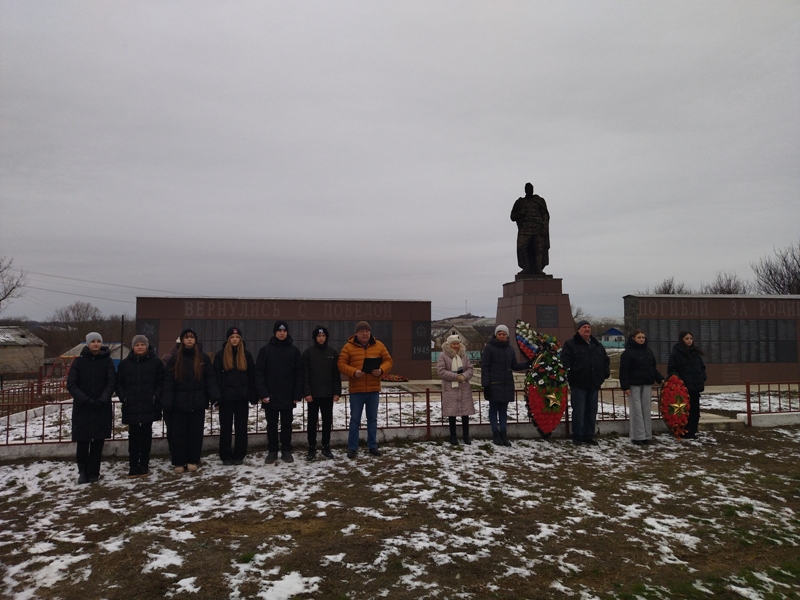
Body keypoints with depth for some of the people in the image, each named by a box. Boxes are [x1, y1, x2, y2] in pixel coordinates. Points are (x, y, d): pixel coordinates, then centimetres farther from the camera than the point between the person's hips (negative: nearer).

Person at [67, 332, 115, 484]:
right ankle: (83, 470, 22)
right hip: (82, 408, 0)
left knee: (98, 441, 2)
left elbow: (111, 383, -2)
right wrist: (86, 400, -15)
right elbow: (71, 384, -3)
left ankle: (93, 472, 15)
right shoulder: (79, 361, 1)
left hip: (102, 408, 0)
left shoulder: (107, 361, 1)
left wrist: (102, 400, -17)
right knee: (83, 441, 0)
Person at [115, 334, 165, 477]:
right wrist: (123, 397, -3)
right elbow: (118, 383, 11)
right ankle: (133, 467, 11)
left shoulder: (156, 362, 1)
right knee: (133, 436, 4)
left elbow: (161, 382, 1)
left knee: (146, 436, 5)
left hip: (149, 406, -1)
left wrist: (156, 397, -11)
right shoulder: (125, 364, 8)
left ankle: (144, 466, 13)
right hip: (131, 407, 2)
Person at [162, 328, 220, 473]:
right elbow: (169, 381, 0)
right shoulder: (175, 358, 4)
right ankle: (179, 462, 13)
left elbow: (210, 378, 2)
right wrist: (167, 400, -9)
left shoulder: (203, 357, 4)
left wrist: (214, 396, -11)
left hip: (198, 402, 0)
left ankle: (193, 461, 16)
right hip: (180, 403, 0)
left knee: (196, 433, 6)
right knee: (179, 433, 3)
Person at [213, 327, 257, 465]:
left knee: (241, 426, 6)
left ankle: (239, 455, 14)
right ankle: (226, 456, 12)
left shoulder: (246, 354, 6)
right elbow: (216, 377, -1)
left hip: (242, 396, 1)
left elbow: (252, 376, 5)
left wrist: (253, 396, -1)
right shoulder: (220, 355, 2)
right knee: (226, 427, 4)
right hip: (226, 397, -1)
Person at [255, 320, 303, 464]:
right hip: (270, 395, 0)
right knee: (272, 425, 9)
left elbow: (299, 373, 1)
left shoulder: (293, 350, 2)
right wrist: (262, 393, -12)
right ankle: (272, 451, 19)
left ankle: (286, 451, 19)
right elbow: (259, 373, -3)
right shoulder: (265, 350, 1)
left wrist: (297, 394, -6)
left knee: (286, 424, 9)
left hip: (288, 396, 0)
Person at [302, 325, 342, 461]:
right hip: (313, 394, -2)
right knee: (312, 421, 5)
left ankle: (326, 447, 19)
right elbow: (304, 375, -5)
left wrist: (337, 392, -2)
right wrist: (306, 392, -12)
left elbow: (336, 374, 5)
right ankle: (312, 448, 14)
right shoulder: (308, 352, -2)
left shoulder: (333, 353, 5)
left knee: (327, 421, 8)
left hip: (328, 394, 2)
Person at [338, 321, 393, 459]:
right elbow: (342, 364, -6)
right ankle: (352, 448, 13)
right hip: (356, 390, -2)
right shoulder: (348, 347, -2)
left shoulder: (378, 345, 5)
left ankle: (372, 446, 23)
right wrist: (354, 372, -23)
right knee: (355, 419, 3)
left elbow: (388, 361, 5)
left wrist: (381, 370, -16)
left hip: (374, 389, 3)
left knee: (372, 419, 12)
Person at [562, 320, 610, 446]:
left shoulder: (598, 345, 15)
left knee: (591, 412, 10)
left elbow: (606, 361, 24)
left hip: (594, 385, 6)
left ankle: (589, 436, 20)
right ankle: (577, 436, 7)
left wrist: (605, 374, 11)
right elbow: (565, 363, -12)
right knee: (579, 412, -3)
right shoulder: (570, 344, -5)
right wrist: (569, 377, -18)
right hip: (578, 385, -6)